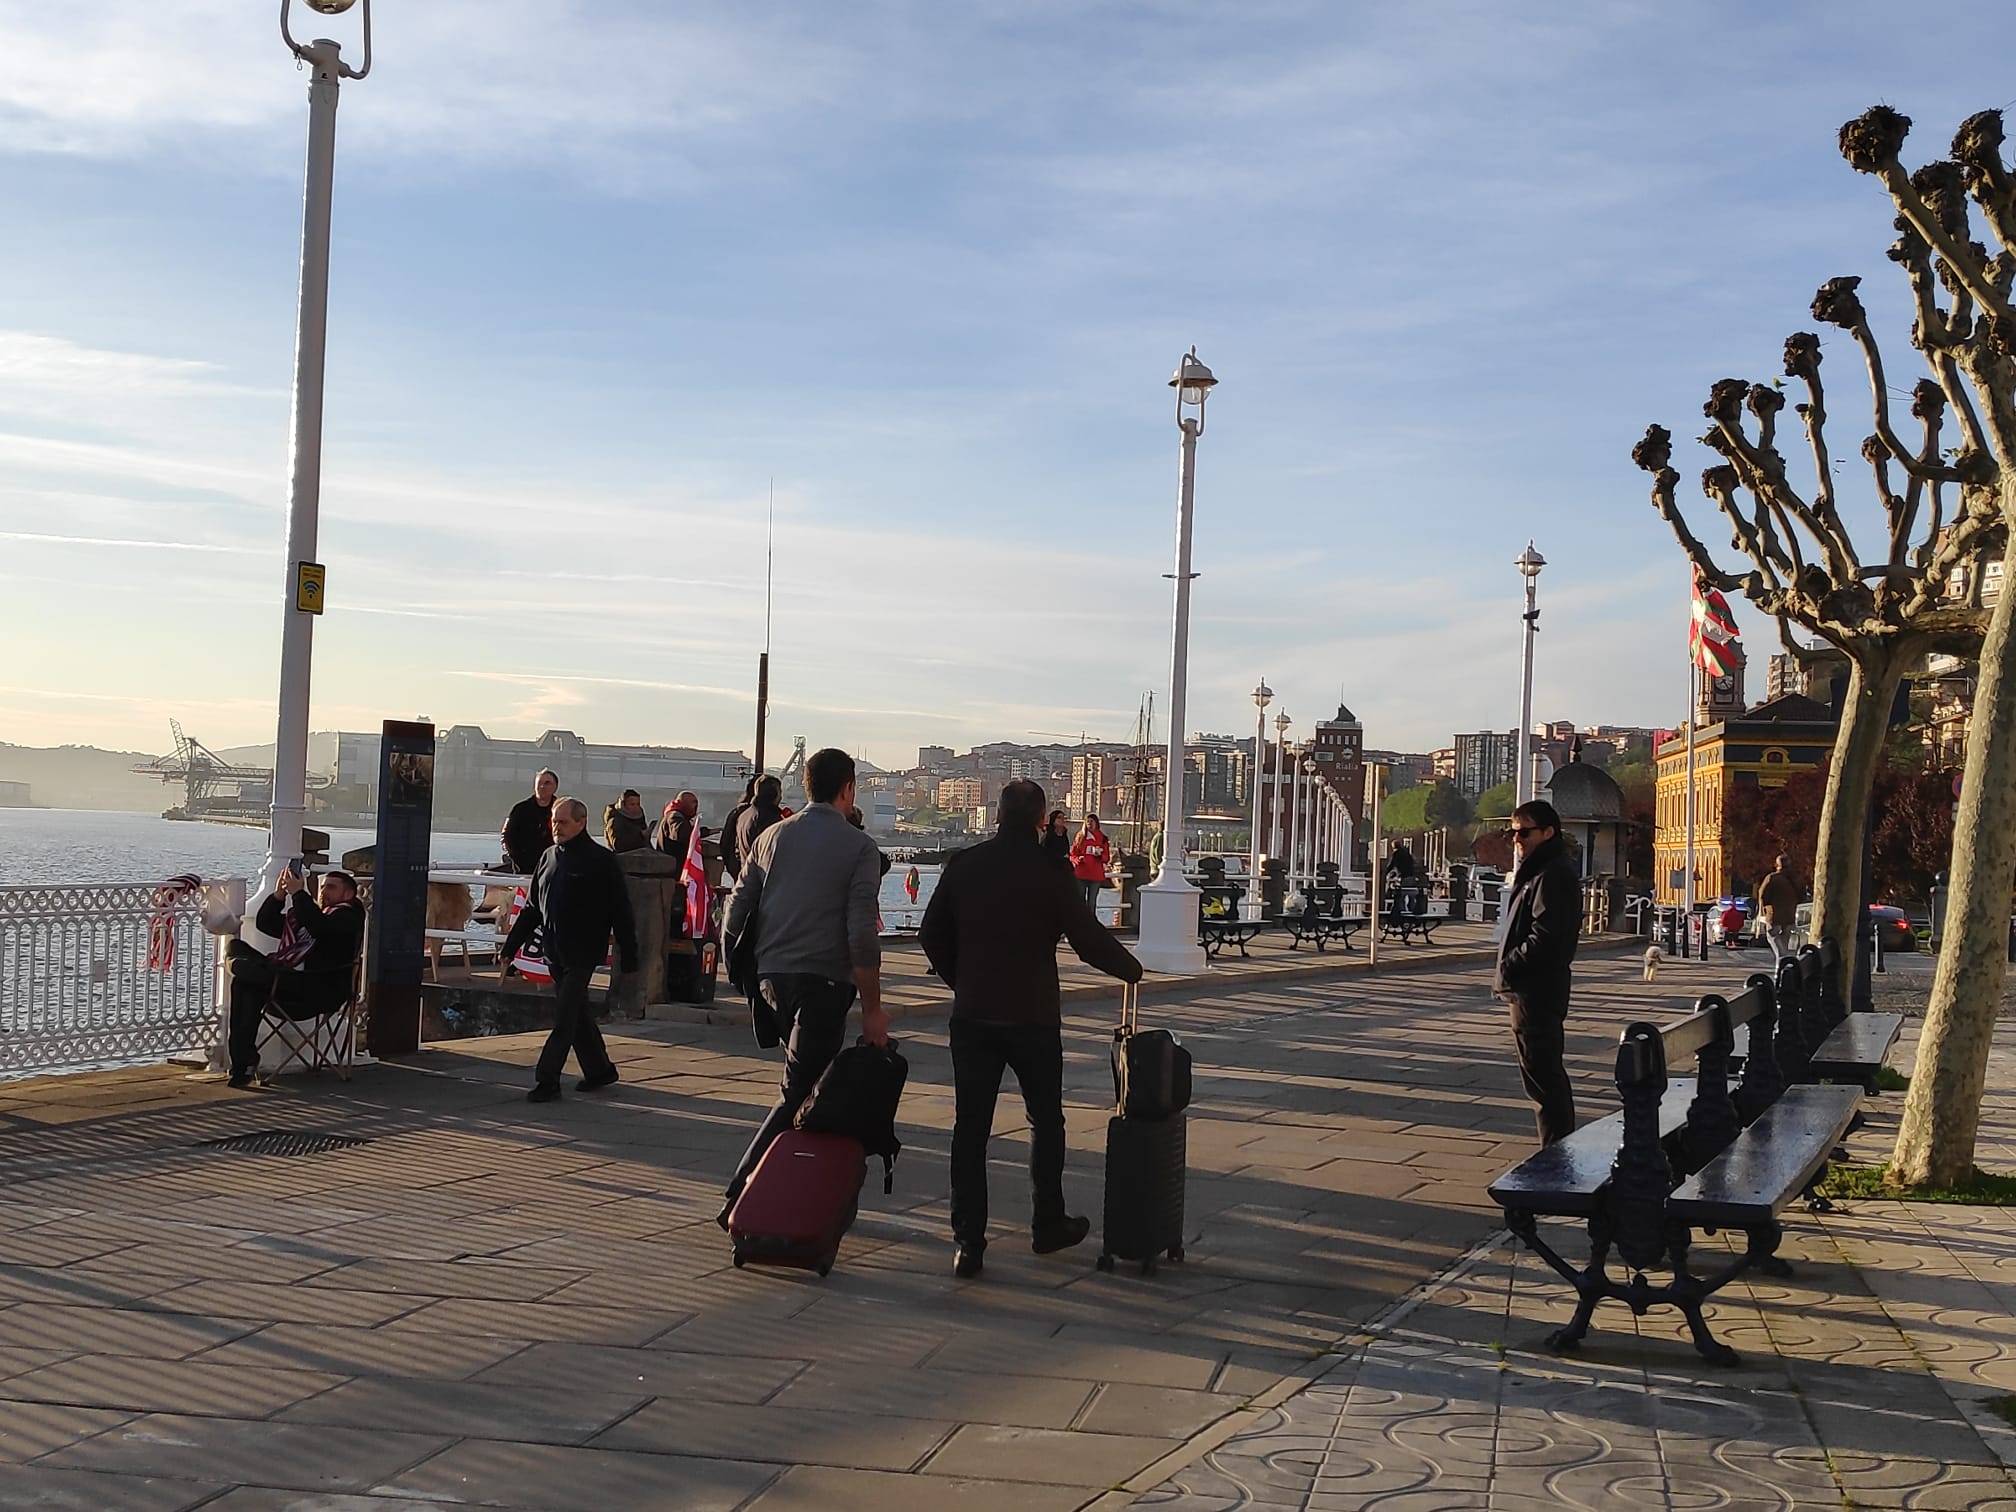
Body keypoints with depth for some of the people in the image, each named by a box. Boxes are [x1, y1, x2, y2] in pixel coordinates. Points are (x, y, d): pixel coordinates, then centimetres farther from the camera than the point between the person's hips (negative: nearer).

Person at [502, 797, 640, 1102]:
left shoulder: (601, 861, -8)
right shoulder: (549, 857, 11)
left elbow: (621, 914, -7)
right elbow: (532, 908, 18)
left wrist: (628, 959, -8)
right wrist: (511, 946, 14)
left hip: (582, 954, -7)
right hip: (555, 954, 7)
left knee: (564, 1018, -8)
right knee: (578, 1015, 13)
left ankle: (547, 1081, -6)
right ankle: (599, 1069, 26)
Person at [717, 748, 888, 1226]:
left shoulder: (773, 837, 10)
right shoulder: (858, 846, -5)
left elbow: (736, 912, 9)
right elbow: (862, 932, -11)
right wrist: (873, 1007, -8)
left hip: (772, 976, 6)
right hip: (823, 980, -6)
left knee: (806, 1079, 17)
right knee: (797, 1091, -2)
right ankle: (739, 1199, -9)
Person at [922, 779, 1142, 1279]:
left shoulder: (963, 866, 1)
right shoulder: (1050, 872, -9)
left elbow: (932, 934, 6)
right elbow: (1089, 939, -7)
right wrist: (1130, 969, 11)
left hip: (972, 1014, 3)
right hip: (1032, 1016, -2)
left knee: (970, 1127, 4)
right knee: (1046, 1121, 15)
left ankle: (968, 1241, 0)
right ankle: (1048, 1225, 25)